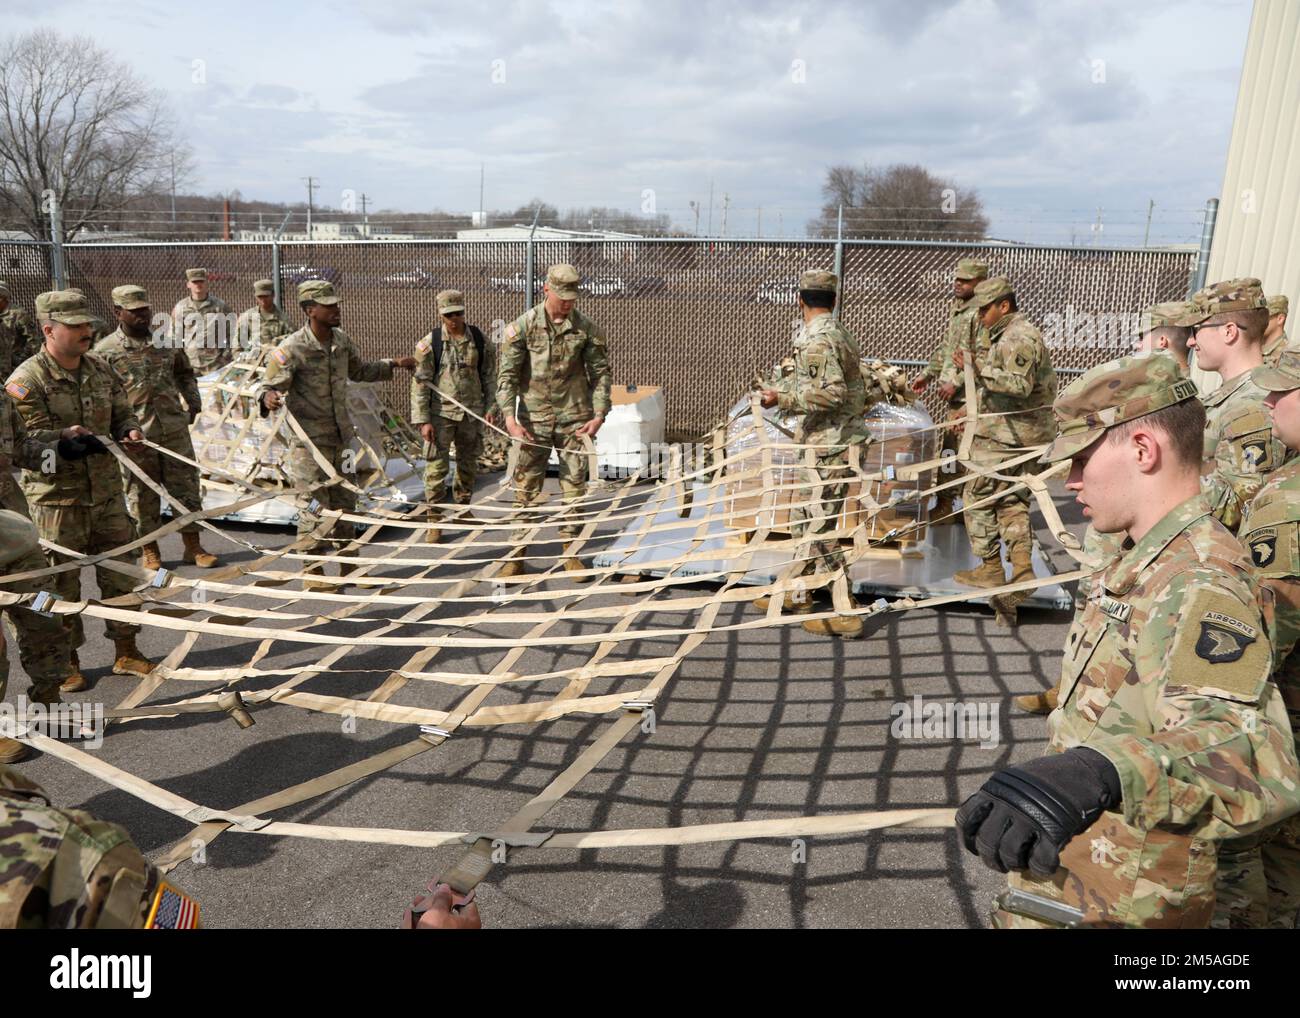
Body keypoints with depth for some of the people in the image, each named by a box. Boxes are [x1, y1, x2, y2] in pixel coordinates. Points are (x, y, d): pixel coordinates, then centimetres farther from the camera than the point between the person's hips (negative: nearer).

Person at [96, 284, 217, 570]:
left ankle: (193, 546, 18)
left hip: (175, 429, 3)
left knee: (187, 487, 6)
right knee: (142, 495, 7)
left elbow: (185, 373, 22)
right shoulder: (105, 351, -4)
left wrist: (193, 401, 9)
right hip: (136, 437, -3)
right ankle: (149, 551, 22)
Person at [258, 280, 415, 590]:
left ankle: (348, 567, 28)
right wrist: (268, 398, -36)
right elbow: (267, 386, -14)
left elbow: (359, 370, 24)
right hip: (310, 441, -7)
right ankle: (313, 573, 14)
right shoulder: (291, 349, -16)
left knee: (345, 505, 15)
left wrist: (394, 364, 21)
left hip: (342, 437, 7)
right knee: (315, 508, 0)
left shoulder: (342, 341, 6)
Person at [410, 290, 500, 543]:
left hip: (471, 413, 3)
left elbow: (489, 377, 8)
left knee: (468, 465, 15)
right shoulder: (430, 343, -6)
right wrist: (423, 420, -12)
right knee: (437, 467, -4)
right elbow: (420, 383, -7)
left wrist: (492, 407, 1)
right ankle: (434, 521, 5)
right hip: (441, 414, -3)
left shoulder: (479, 340, 2)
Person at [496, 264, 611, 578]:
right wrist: (510, 416, -15)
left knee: (574, 487, 7)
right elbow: (507, 374, -5)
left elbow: (600, 373, 4)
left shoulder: (587, 328, -1)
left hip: (575, 418, 1)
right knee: (526, 487, 2)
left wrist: (599, 415, -5)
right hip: (534, 419, -1)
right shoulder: (523, 326, -5)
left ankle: (570, 552, 20)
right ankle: (517, 553, 11)